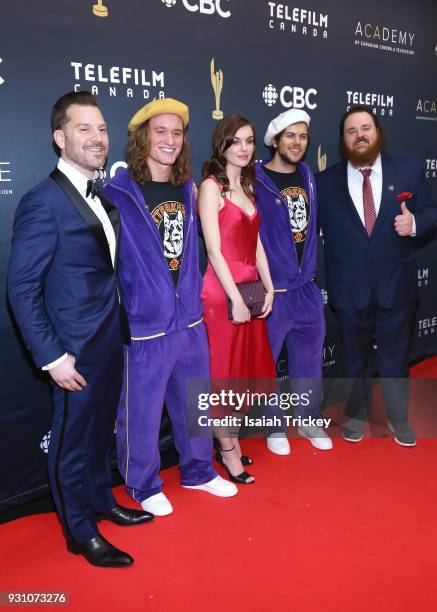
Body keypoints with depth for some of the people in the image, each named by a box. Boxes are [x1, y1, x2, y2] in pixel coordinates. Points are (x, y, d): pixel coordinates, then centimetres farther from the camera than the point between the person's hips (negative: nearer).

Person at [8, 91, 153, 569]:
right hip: (77, 349, -8)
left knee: (100, 430, 23)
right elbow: (21, 289, -17)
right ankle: (80, 532, 30)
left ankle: (100, 501, 44)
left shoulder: (101, 198, 8)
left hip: (110, 341, 8)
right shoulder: (43, 202, -17)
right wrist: (52, 357, -18)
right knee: (72, 440, 11)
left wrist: (119, 330, 8)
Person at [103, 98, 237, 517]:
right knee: (141, 410, 8)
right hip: (144, 324, -6)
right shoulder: (118, 192, -11)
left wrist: (193, 298, 12)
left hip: (189, 318, 6)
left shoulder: (187, 189, 7)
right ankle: (144, 485, 32)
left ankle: (198, 470, 41)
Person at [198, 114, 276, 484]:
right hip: (223, 292, -8)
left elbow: (256, 244, 13)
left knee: (246, 368, 14)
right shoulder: (211, 187, -10)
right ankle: (228, 451, 17)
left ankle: (233, 441, 30)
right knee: (224, 372, 3)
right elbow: (214, 250, -16)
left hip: (251, 290, 8)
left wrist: (269, 287, 5)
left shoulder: (247, 187, 14)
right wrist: (236, 299, -17)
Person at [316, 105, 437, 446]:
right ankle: (356, 415, 35)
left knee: (395, 356, 14)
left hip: (396, 285, 1)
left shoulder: (409, 172, 1)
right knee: (355, 357, 16)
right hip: (350, 288, 0)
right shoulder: (326, 182, -1)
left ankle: (399, 419, 33)